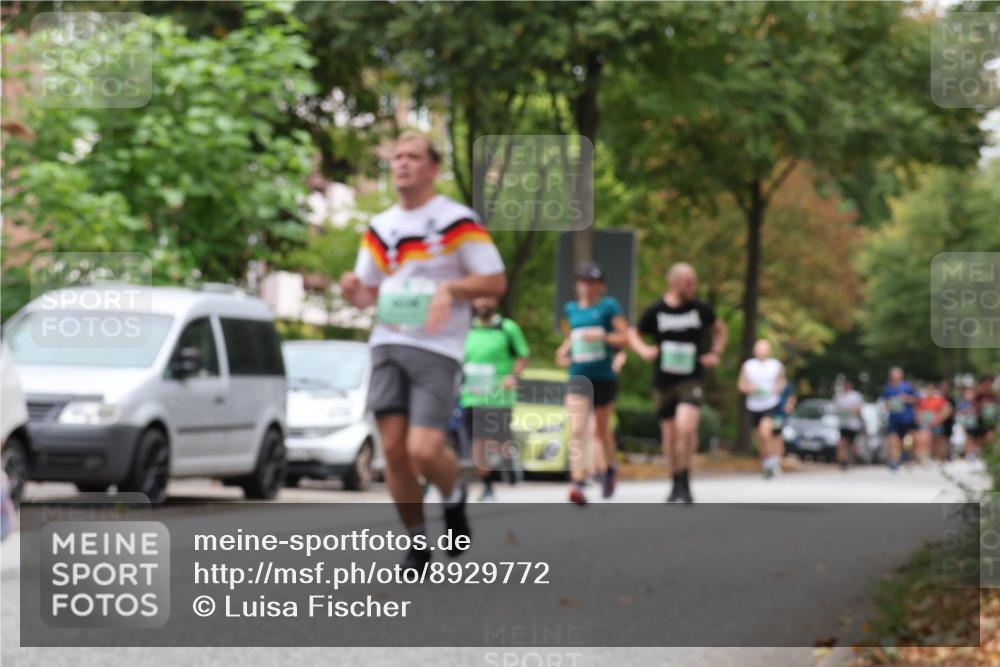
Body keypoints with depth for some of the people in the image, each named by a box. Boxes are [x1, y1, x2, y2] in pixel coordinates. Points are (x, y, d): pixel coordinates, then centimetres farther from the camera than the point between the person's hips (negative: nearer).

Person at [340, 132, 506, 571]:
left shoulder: (458, 221, -3)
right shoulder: (380, 227, 14)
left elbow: (496, 282, -3)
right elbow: (369, 293, 20)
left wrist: (450, 288, -19)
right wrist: (354, 291, -3)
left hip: (437, 349, -5)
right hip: (388, 345, 5)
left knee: (424, 450, -17)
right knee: (393, 448, -3)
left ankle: (454, 499, 17)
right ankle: (417, 543, 13)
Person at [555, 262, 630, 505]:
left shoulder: (608, 306, -3)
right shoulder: (570, 309, 10)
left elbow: (625, 337, -7)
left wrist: (602, 336, -21)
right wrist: (564, 350, 8)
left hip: (604, 377, -2)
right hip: (578, 377, 2)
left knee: (601, 430, 13)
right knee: (577, 431, -15)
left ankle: (610, 468, 43)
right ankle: (578, 484, -25)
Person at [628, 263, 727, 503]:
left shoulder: (701, 309, 0)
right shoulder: (655, 311, -3)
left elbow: (720, 330, 18)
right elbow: (634, 334, 10)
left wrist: (716, 354, 3)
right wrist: (643, 350, -10)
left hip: (691, 380, -1)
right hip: (663, 382, 1)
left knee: (686, 427, -23)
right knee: (669, 436, 9)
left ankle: (685, 482, -13)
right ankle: (676, 483, 28)